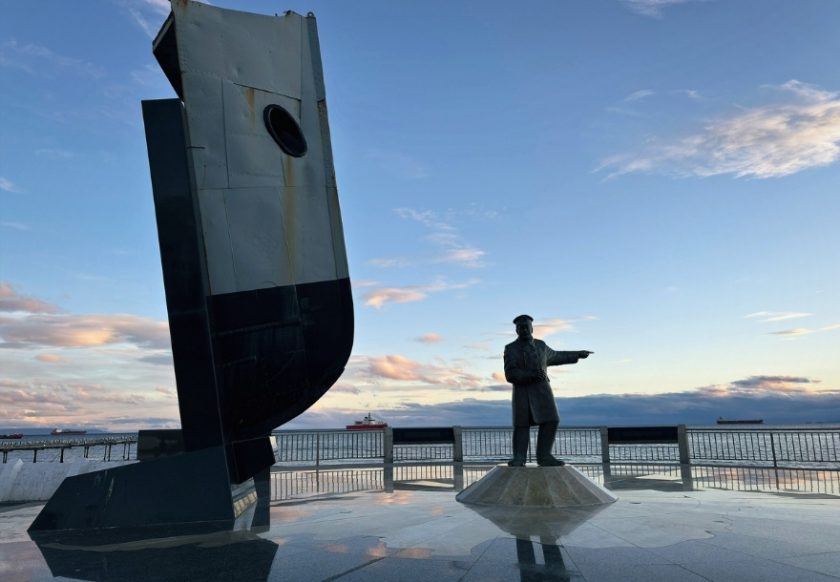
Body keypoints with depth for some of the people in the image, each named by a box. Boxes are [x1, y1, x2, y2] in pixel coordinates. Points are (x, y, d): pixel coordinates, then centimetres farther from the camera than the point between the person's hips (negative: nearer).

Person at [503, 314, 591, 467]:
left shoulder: (540, 345, 15)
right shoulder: (511, 349, 1)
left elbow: (555, 356, 33)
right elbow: (510, 374, -9)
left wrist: (577, 355, 37)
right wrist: (531, 375, -22)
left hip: (542, 389, 4)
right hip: (522, 391, -4)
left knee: (550, 421, -7)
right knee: (521, 424, -10)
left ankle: (544, 456, -1)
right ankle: (518, 459, -7)